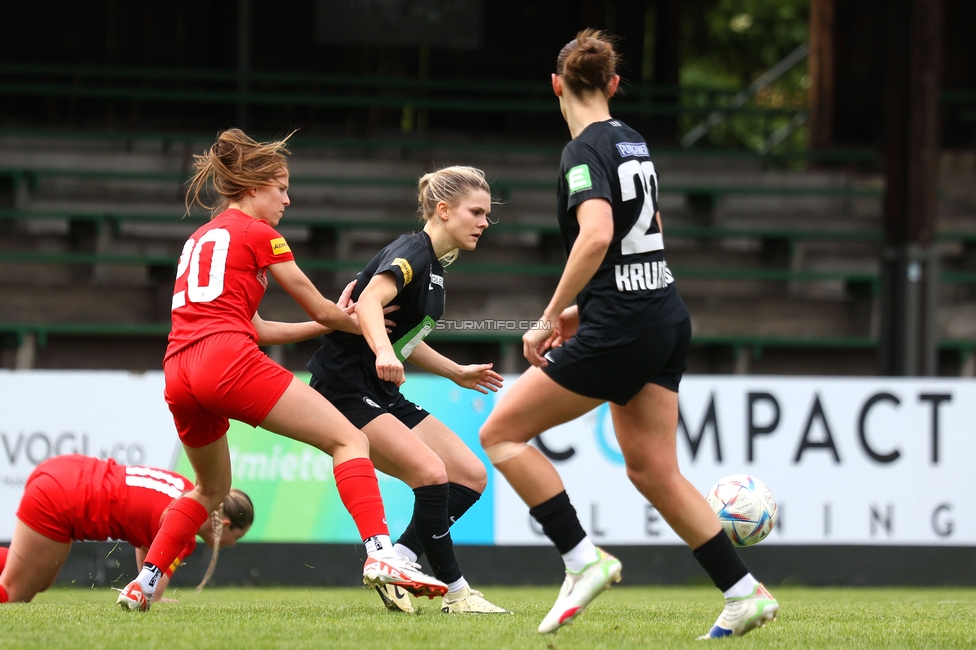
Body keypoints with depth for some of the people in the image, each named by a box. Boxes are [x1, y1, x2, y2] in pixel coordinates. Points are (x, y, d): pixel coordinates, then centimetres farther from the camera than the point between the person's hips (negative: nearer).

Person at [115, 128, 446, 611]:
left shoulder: (199, 239, 28)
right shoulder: (257, 233, 7)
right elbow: (320, 309, 12)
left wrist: (328, 324, 31)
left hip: (179, 373, 8)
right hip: (228, 360, -8)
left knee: (211, 488, 30)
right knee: (349, 441, -7)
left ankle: (142, 585, 20)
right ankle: (380, 555, -26)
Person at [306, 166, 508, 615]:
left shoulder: (434, 265, 13)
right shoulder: (410, 253, -16)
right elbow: (369, 301, -36)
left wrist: (457, 373, 28)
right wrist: (384, 351, -53)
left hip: (382, 396, 10)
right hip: (346, 389, -10)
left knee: (471, 477, 1)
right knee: (431, 474, -24)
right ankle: (455, 592, -14)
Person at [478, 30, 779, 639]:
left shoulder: (586, 149, -13)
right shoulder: (632, 141, 14)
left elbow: (596, 235, -28)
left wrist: (549, 319, -21)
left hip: (620, 329, -9)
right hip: (667, 319, 9)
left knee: (502, 432, 0)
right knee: (653, 470, 12)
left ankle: (584, 561, -5)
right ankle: (746, 593, 9)